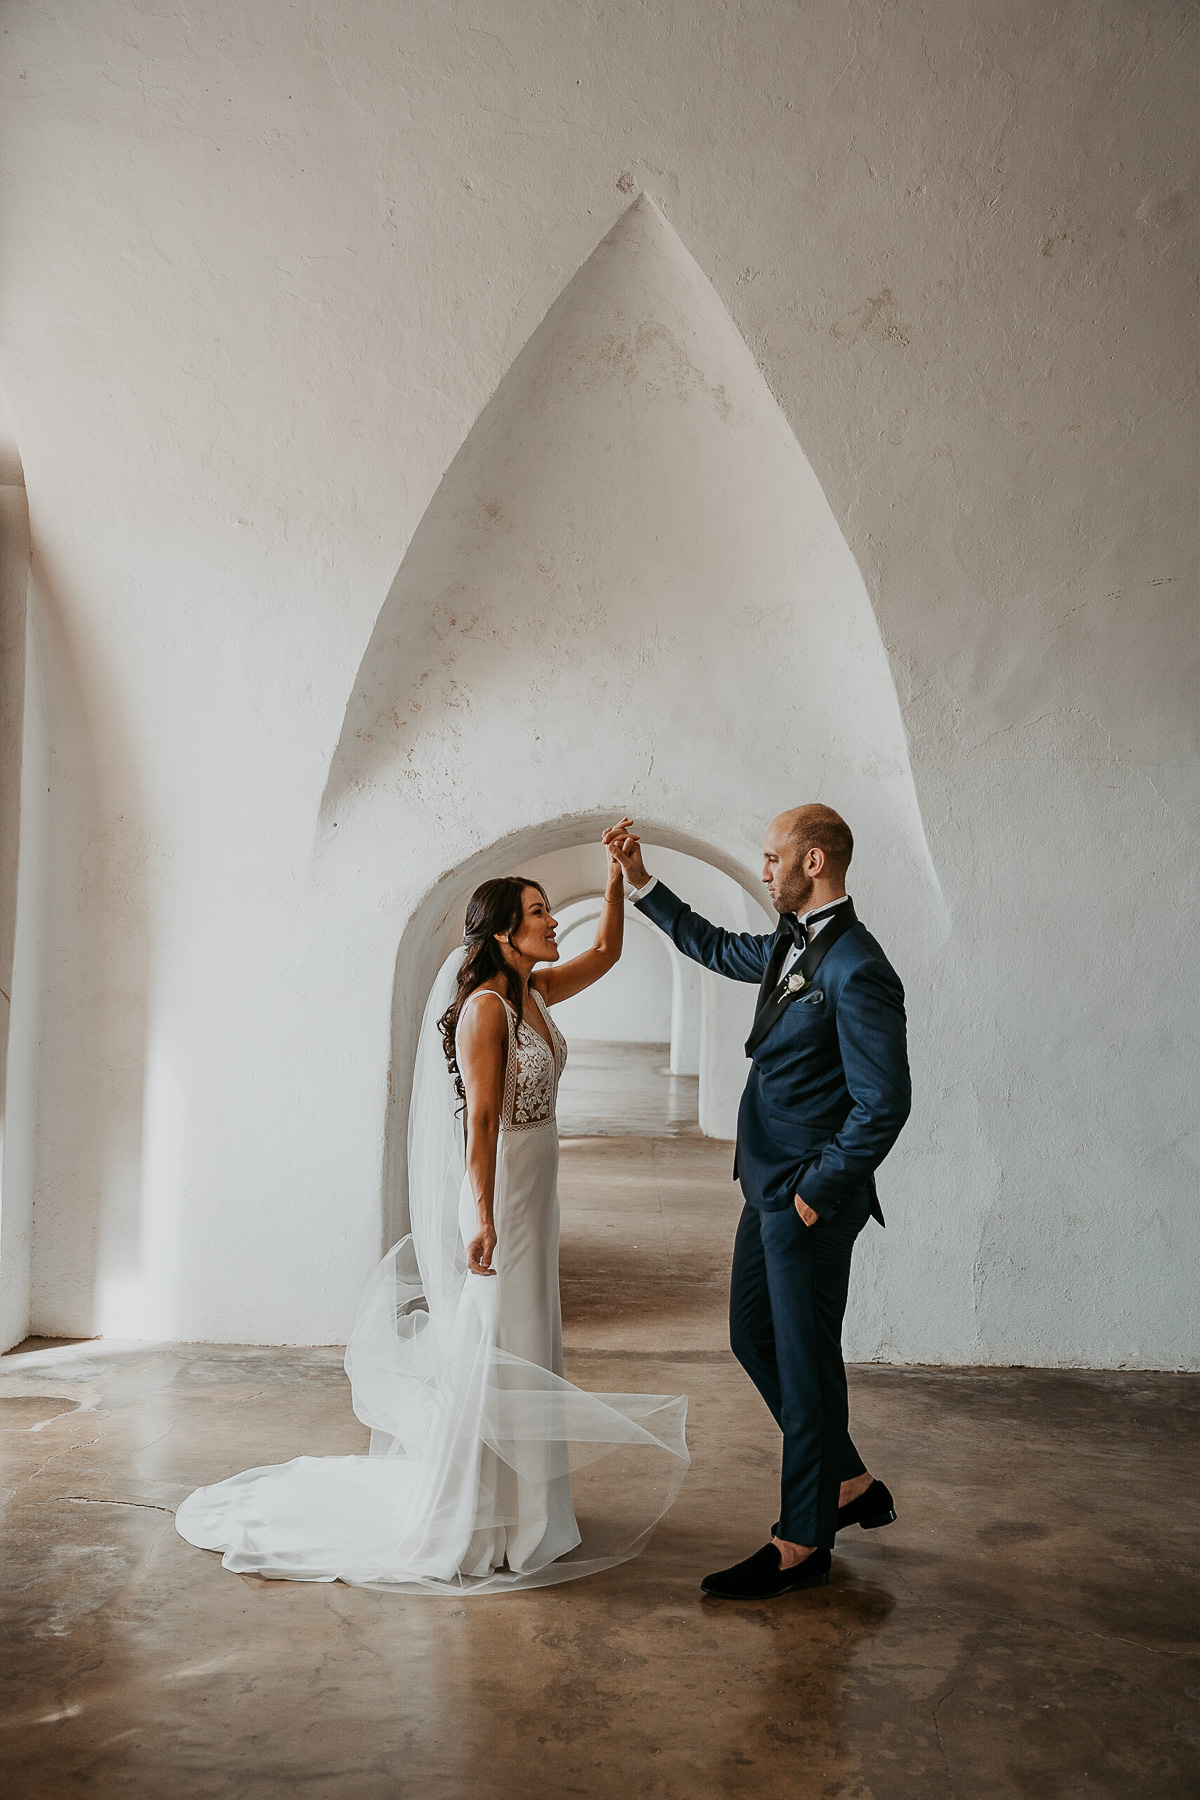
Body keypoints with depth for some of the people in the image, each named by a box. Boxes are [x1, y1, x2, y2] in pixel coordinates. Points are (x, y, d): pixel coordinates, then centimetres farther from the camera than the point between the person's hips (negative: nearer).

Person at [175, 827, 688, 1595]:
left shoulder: (535, 992, 7)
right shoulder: (485, 1007, -18)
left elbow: (606, 952, 19)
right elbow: (481, 1121, -22)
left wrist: (618, 877, 9)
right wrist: (484, 1220, -24)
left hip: (531, 1194, 9)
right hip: (494, 1193, -9)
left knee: (522, 1350, 17)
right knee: (490, 1353, 0)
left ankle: (515, 1507, 31)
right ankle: (474, 1530, 14)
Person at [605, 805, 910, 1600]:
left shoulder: (856, 969, -21)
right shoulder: (789, 946, 8)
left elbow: (884, 1103, -23)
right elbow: (714, 946, 27)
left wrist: (816, 1192, -17)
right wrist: (640, 880, 23)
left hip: (809, 1198, -10)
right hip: (769, 1185, 10)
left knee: (805, 1362, 3)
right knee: (755, 1337, 18)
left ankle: (803, 1547, 19)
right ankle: (850, 1485, 33)